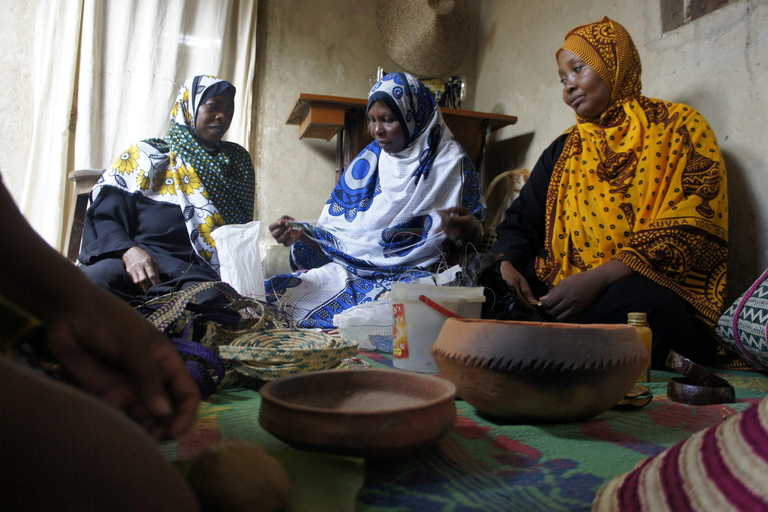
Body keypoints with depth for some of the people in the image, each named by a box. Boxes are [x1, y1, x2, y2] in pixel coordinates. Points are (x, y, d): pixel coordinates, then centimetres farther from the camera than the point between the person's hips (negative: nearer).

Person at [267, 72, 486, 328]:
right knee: (272, 293, -19)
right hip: (346, 268, 4)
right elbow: (334, 229, 15)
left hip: (409, 276, -4)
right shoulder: (367, 161, 14)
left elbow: (471, 241, 1)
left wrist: (467, 232, -22)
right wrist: (299, 234, -4)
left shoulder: (449, 162, 2)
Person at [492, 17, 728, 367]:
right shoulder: (563, 150, 21)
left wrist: (597, 279, -19)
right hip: (559, 287, 4)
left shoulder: (679, 128, 7)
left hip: (644, 284, -3)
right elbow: (520, 221, 14)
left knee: (648, 305, -38)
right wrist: (506, 267, -10)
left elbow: (692, 231, -7)